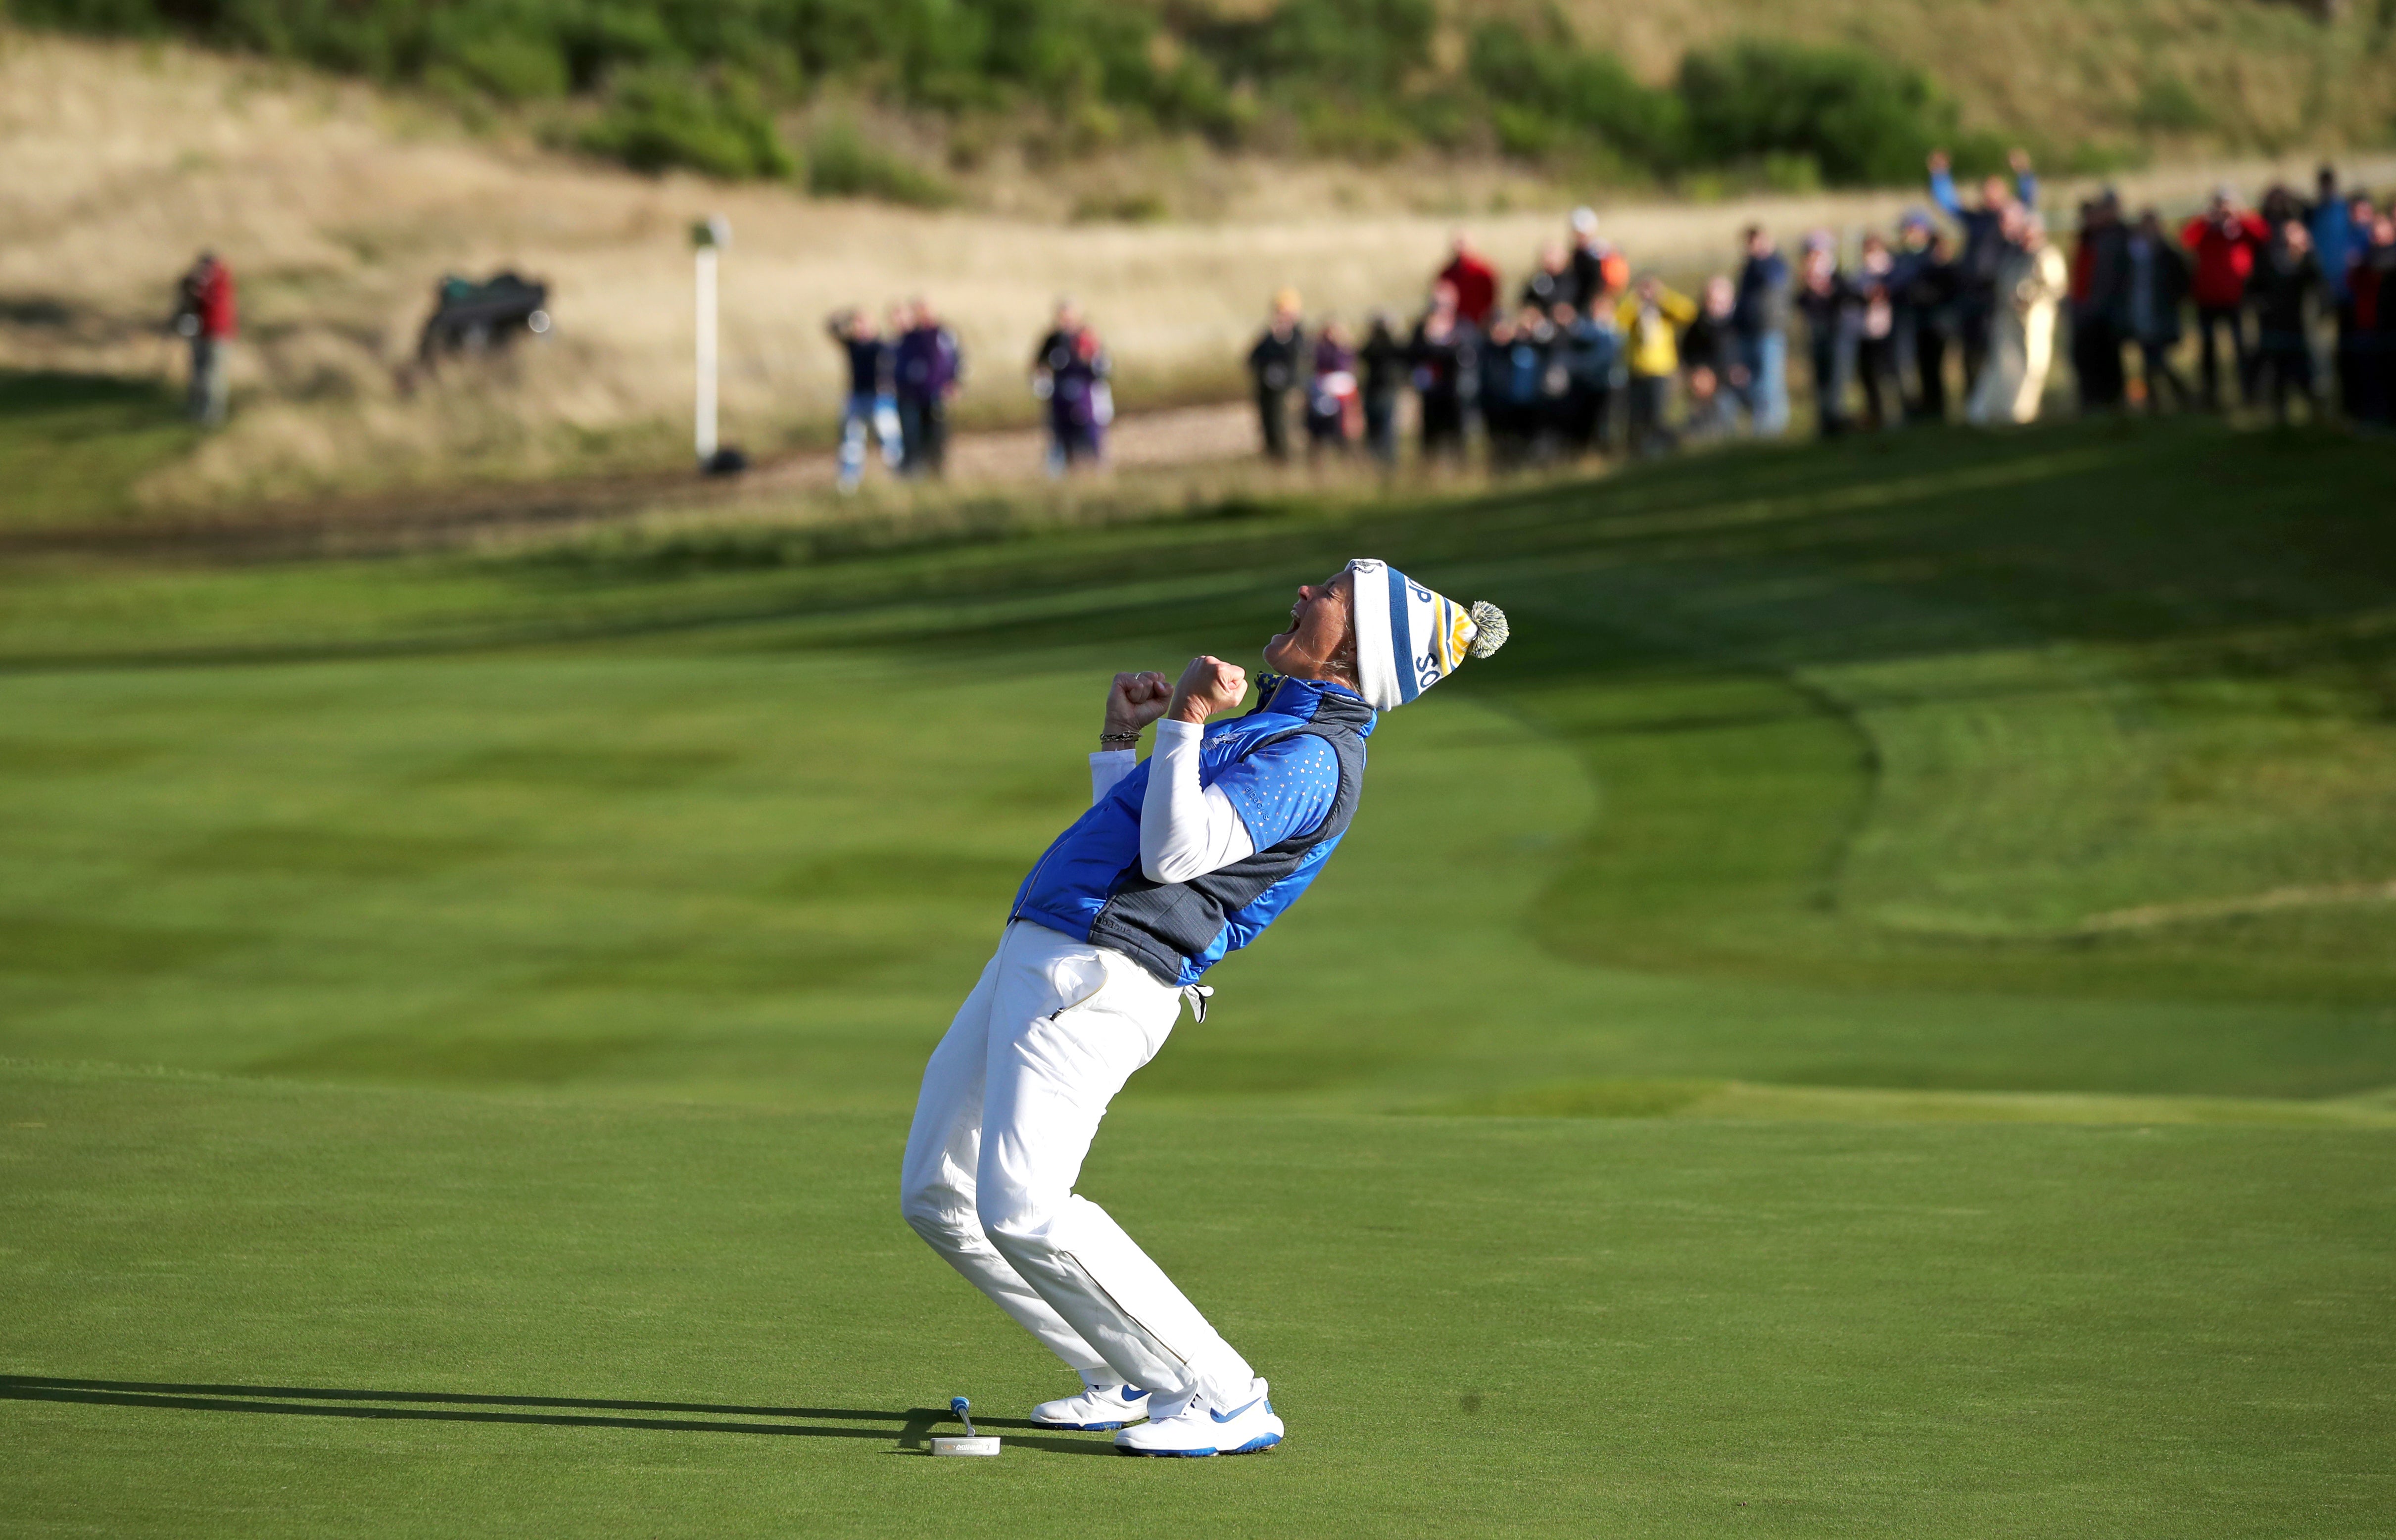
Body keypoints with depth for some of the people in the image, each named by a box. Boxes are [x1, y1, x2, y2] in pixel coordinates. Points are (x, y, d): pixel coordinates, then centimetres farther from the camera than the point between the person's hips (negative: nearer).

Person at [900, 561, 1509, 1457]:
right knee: (936, 1195, 12)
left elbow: (1174, 852, -22)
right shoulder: (1270, 728, 23)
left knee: (1021, 1208, -23)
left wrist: (1187, 719, -17)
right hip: (1036, 956, 10)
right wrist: (1121, 735, 24)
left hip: (1094, 977, -10)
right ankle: (1141, 1381, 14)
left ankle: (1223, 1401, -14)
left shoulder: (1313, 755, -10)